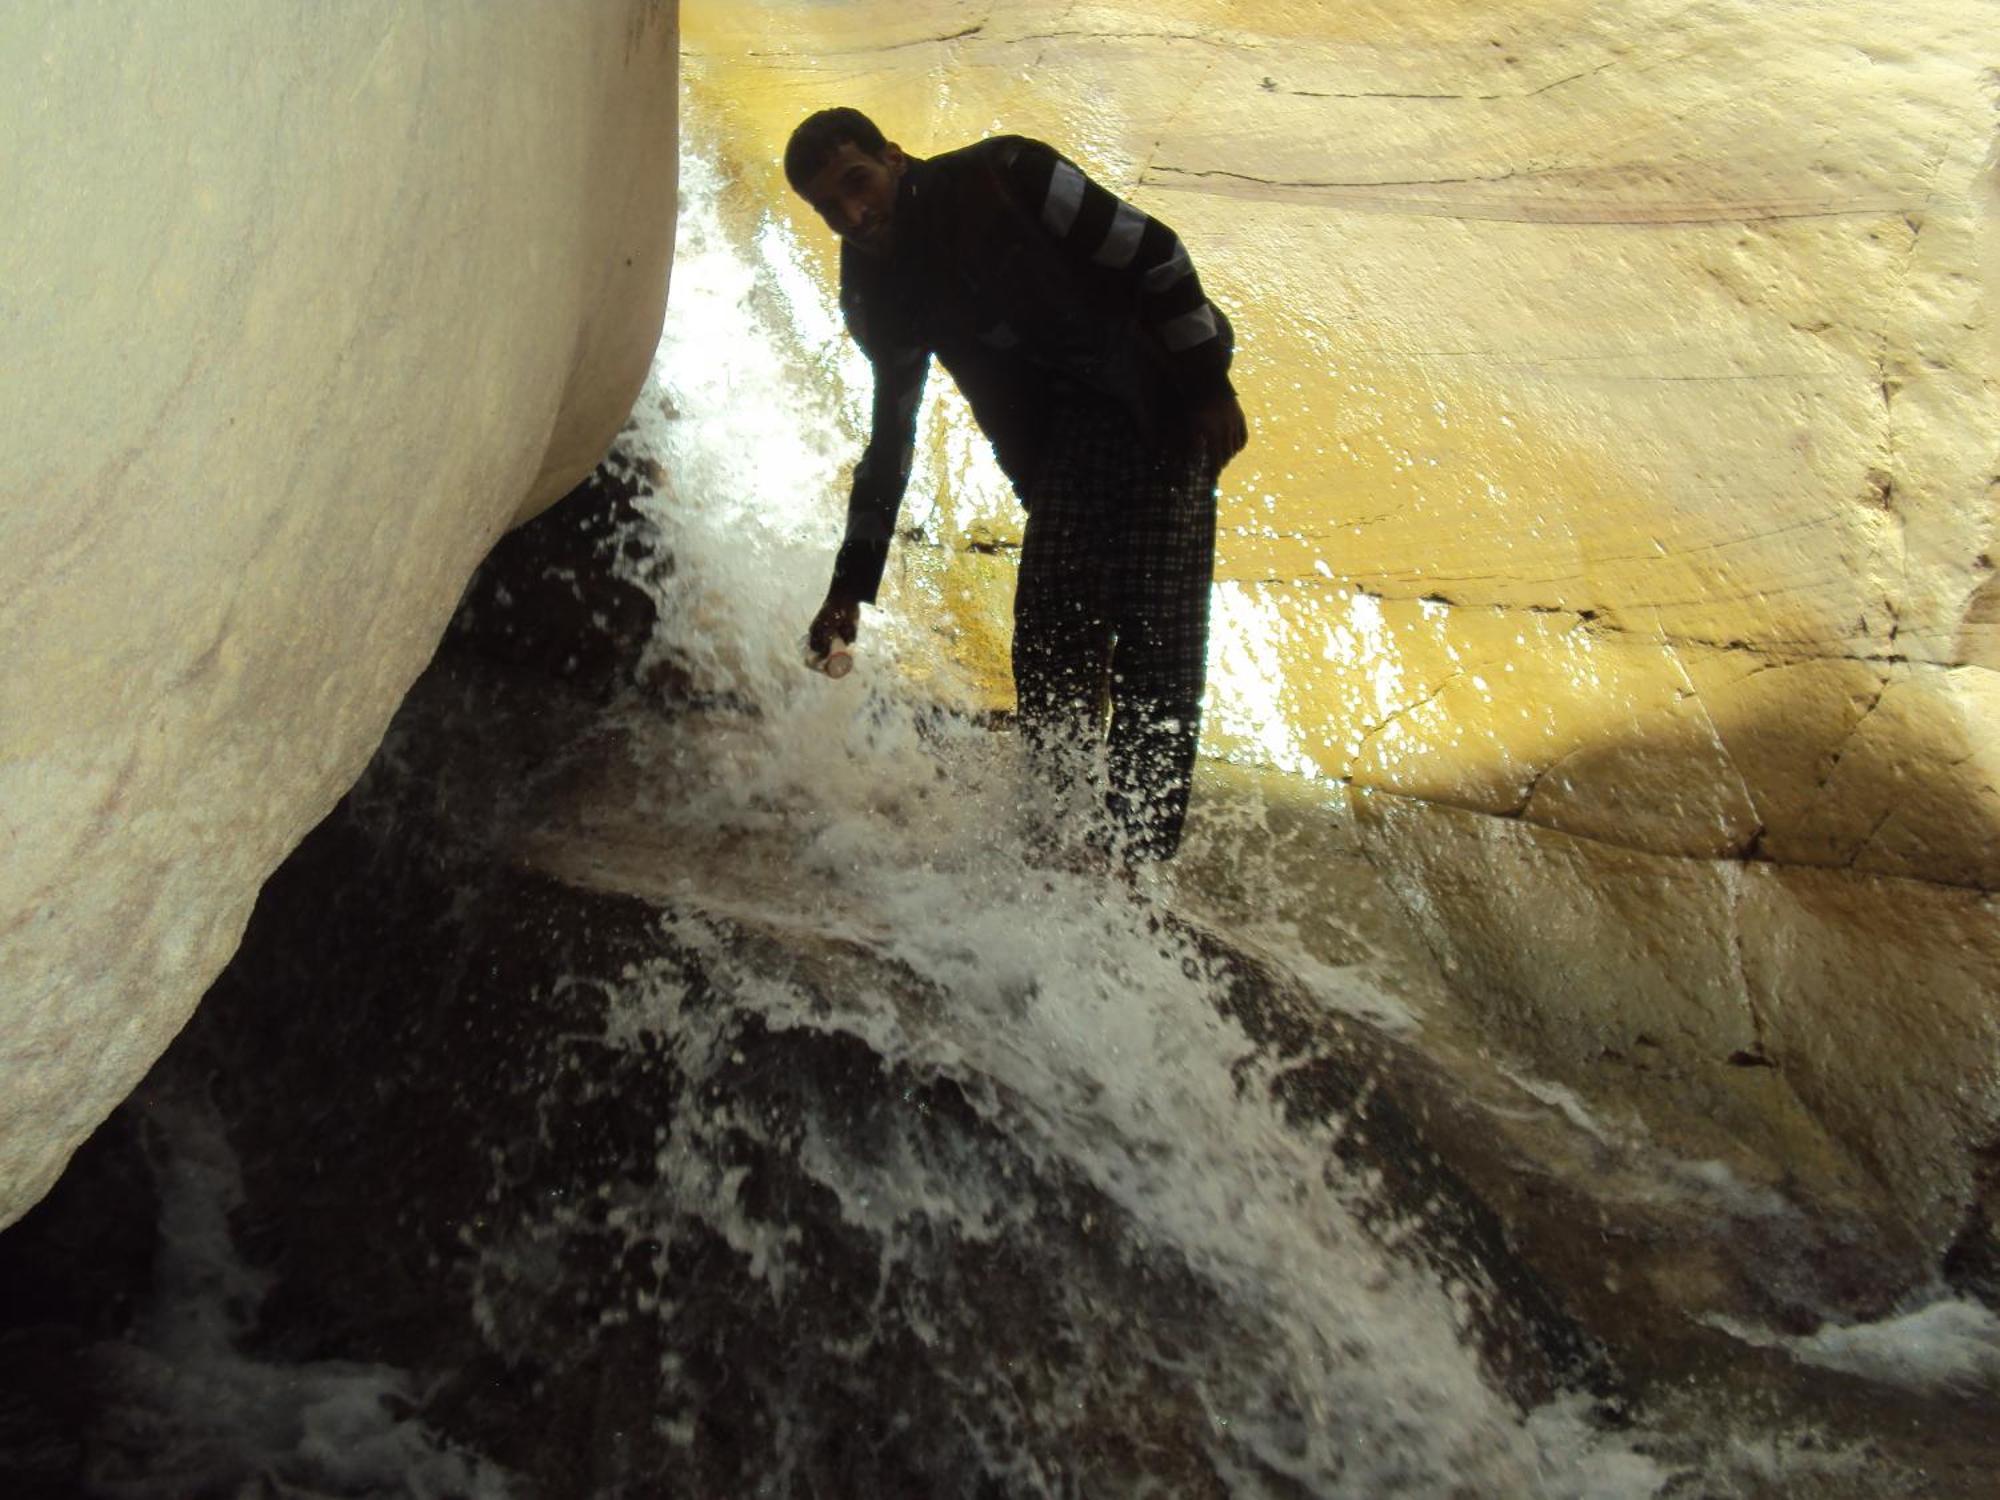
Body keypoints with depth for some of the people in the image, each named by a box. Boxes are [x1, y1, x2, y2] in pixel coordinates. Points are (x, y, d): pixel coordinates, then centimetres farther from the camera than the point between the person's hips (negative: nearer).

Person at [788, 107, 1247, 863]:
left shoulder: (1005, 175, -13)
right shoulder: (878, 291, 4)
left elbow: (1156, 255, -11)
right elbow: (890, 440, 10)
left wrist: (1210, 388, -13)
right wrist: (852, 583, 6)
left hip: (1165, 407, -5)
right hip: (1065, 427, 6)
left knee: (1156, 633, -12)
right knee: (1050, 630, -6)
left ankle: (1138, 855, -10)